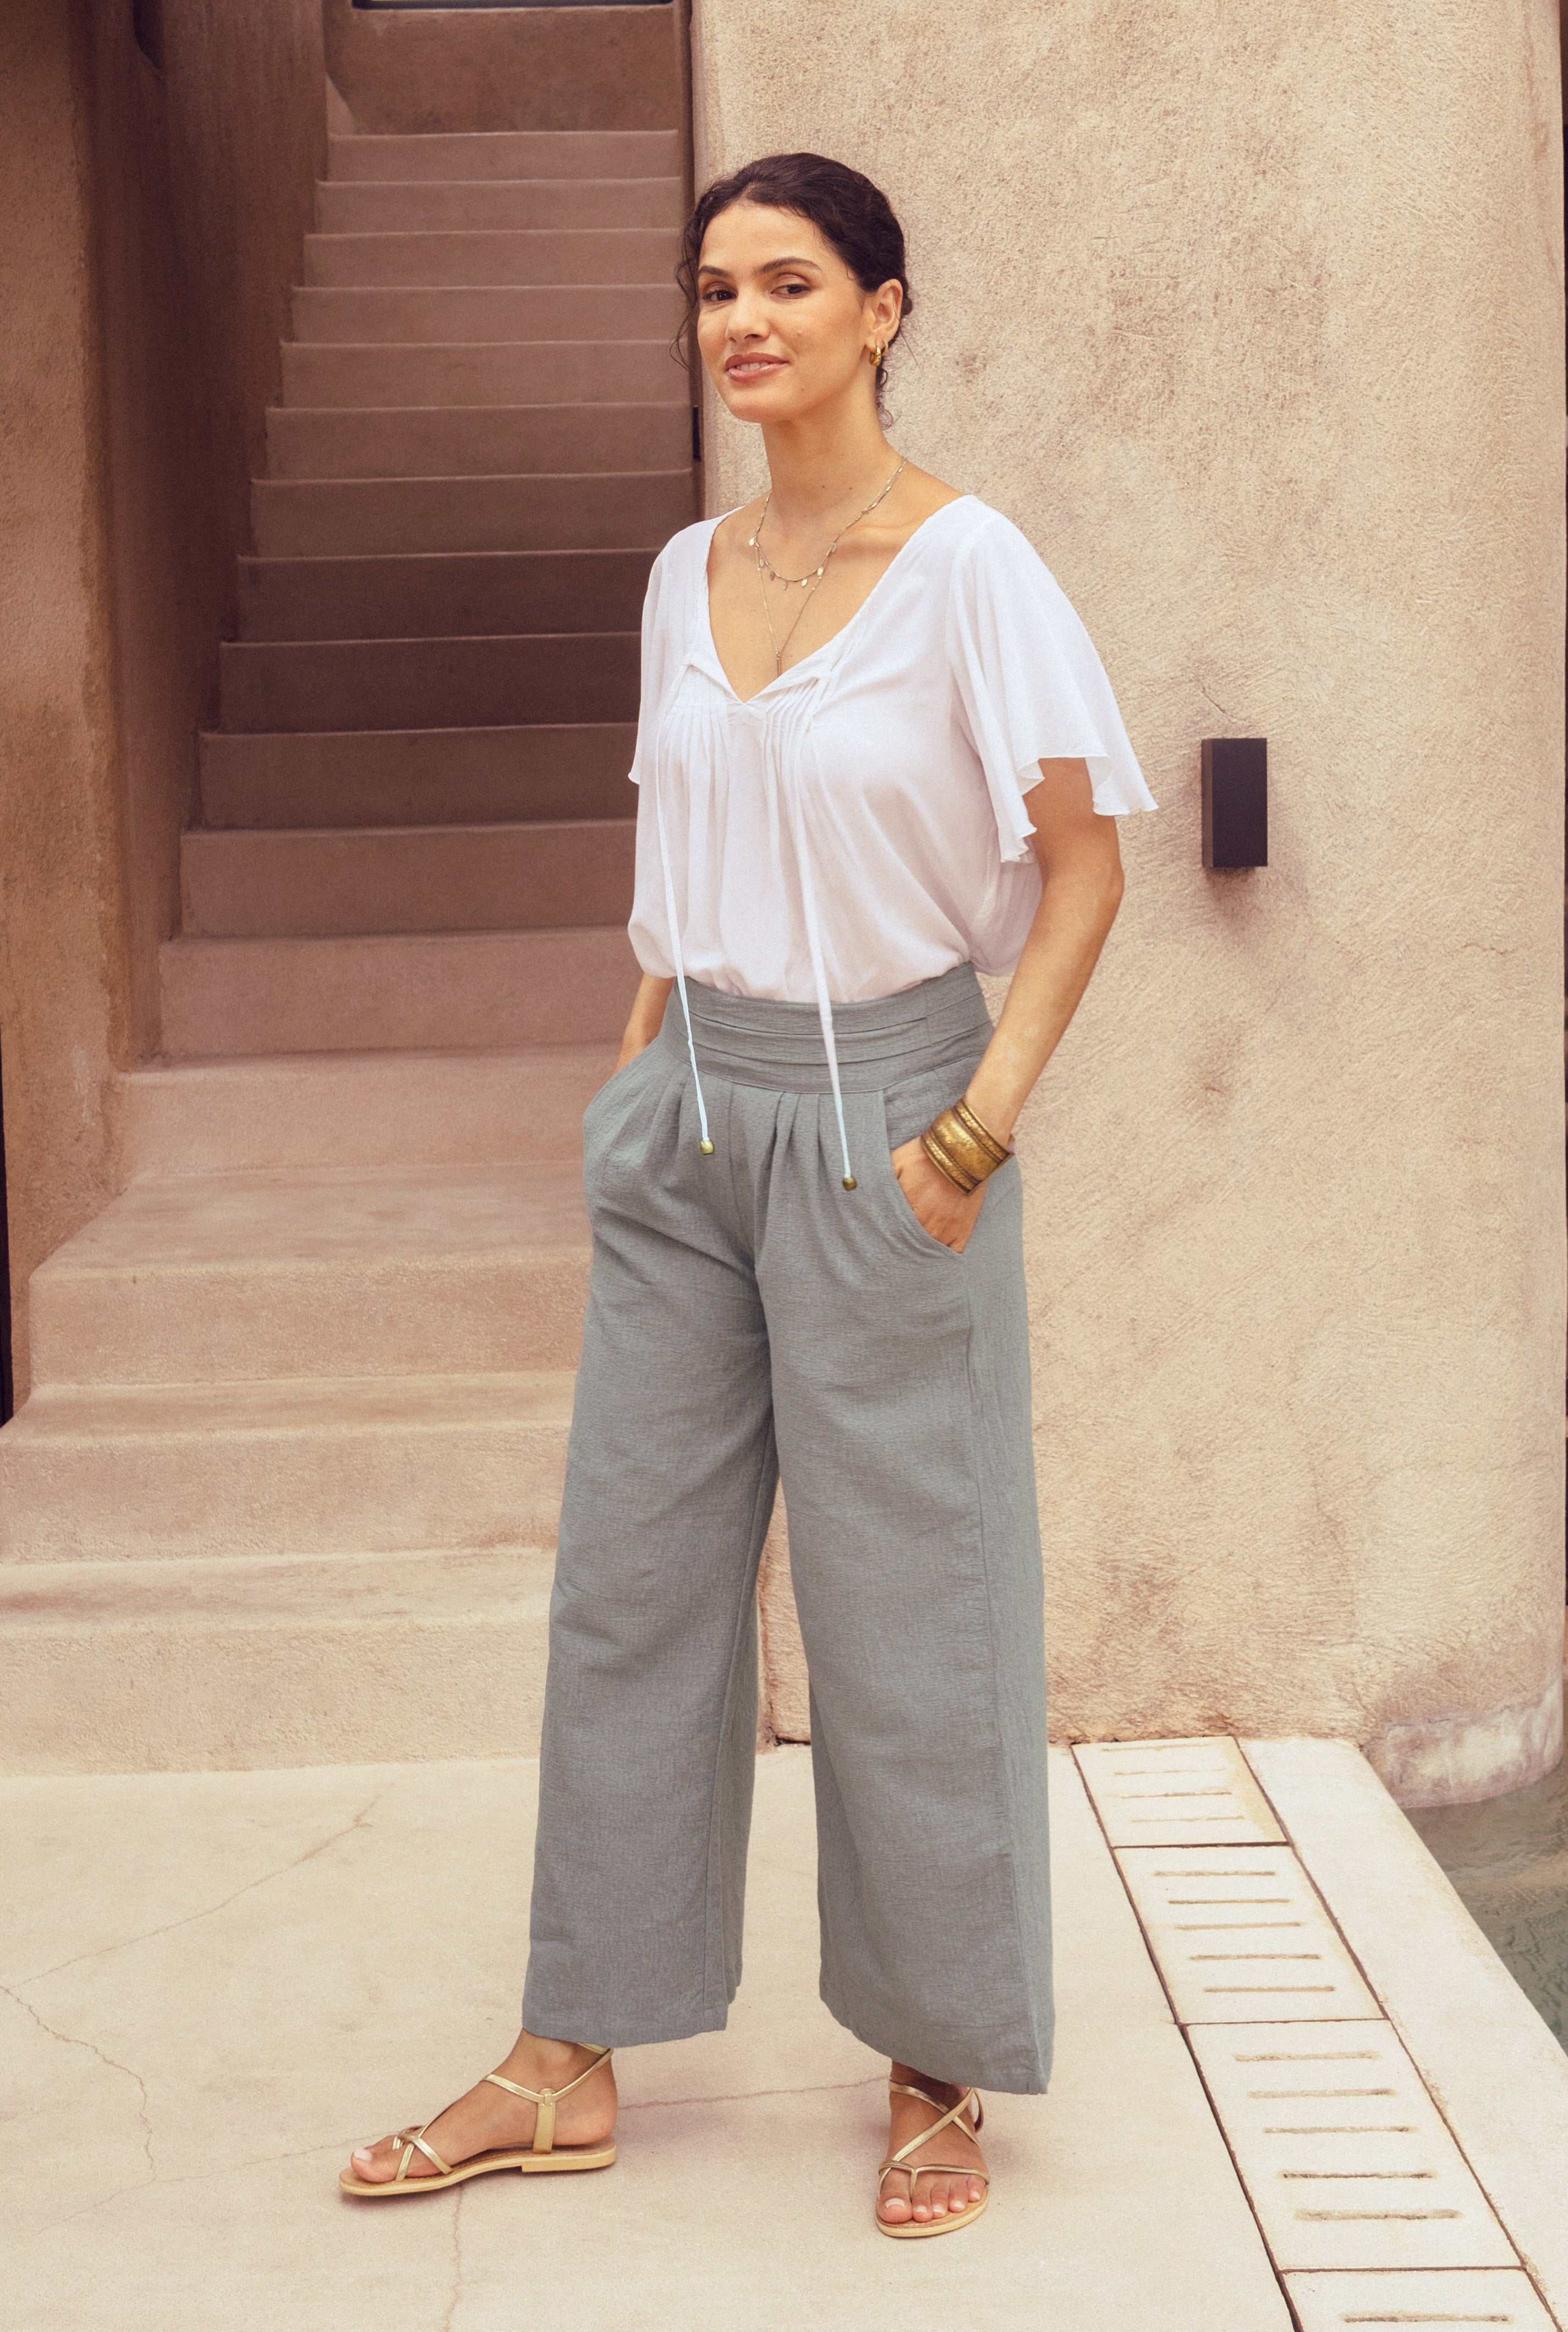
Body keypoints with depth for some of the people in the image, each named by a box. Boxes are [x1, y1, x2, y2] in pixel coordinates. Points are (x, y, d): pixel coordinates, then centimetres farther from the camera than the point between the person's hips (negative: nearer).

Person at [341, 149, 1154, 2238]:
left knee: (903, 1609, 3)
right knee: (630, 1579, 9)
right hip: (689, 1116, 6)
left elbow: (1085, 862, -9)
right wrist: (641, 1062, 11)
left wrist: (980, 1126, -15)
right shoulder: (688, 577, 8)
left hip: (877, 1107, -6)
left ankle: (942, 2074, 20)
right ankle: (572, 2067, 20)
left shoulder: (966, 563, -10)